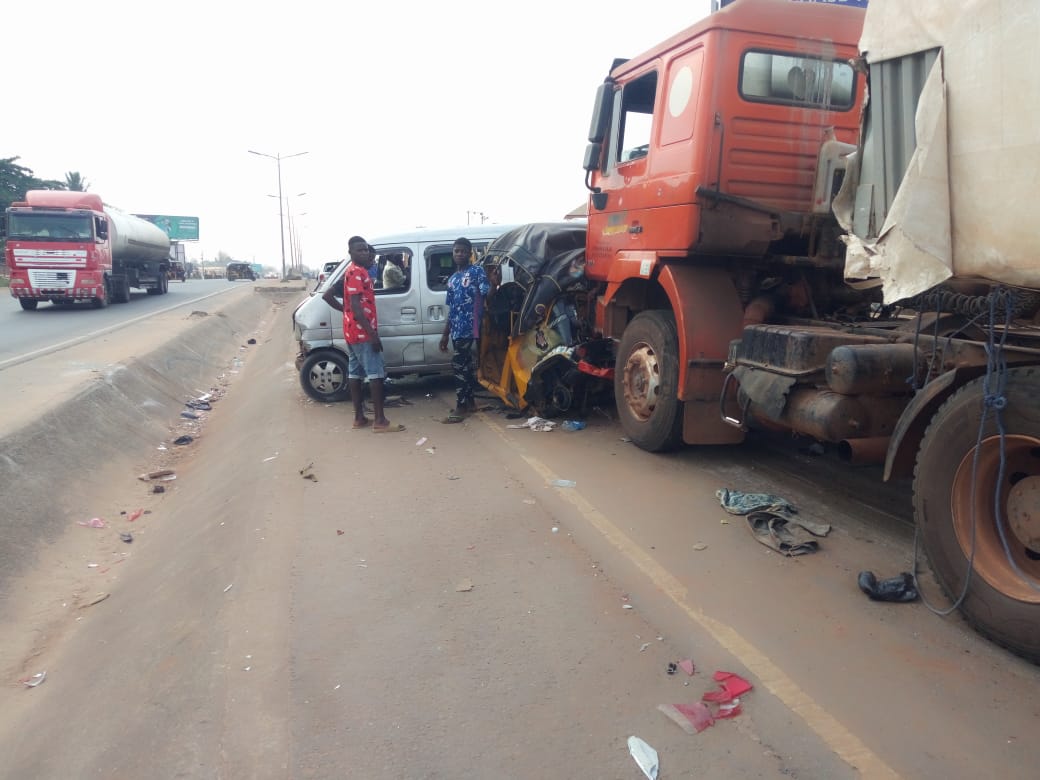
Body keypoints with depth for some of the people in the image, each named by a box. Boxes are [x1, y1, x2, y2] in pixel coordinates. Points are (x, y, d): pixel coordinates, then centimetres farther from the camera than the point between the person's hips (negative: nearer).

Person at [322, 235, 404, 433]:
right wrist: (373, 333, -24)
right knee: (375, 373, -8)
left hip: (353, 332, 10)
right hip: (363, 333, -10)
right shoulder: (357, 272, -15)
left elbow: (327, 295, 17)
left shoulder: (351, 271, 15)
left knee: (355, 372, 11)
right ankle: (380, 421, -7)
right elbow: (356, 307, -23)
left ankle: (359, 417, 16)